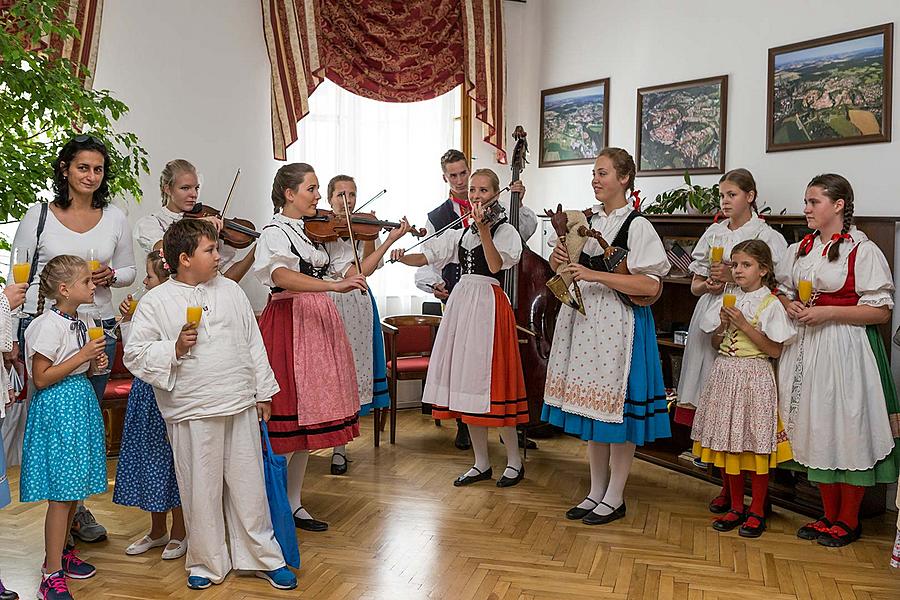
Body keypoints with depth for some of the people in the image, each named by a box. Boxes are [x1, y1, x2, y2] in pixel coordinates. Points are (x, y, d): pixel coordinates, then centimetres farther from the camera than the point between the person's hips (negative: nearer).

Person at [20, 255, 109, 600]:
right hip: (57, 407, -9)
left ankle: (60, 551, 31)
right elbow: (41, 378, -17)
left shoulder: (77, 323, 12)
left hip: (80, 402, 9)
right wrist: (82, 356, -19)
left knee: (74, 489, 15)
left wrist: (94, 364, 4)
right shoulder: (48, 325, -15)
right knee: (61, 494, -6)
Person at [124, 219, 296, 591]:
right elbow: (134, 354, -2)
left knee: (249, 485, 10)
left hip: (241, 407, 3)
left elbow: (253, 343, 12)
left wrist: (263, 392, 12)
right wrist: (174, 348, -18)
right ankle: (208, 563, 24)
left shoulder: (230, 291, 9)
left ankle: (263, 557, 24)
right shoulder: (156, 302, -3)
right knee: (201, 491, 6)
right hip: (193, 414, -3)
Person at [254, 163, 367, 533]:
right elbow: (282, 276, -29)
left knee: (309, 415, 11)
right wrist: (335, 286, -39)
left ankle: (293, 503, 21)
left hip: (320, 322, 7)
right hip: (290, 324, -7)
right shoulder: (275, 233, -9)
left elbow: (354, 270, 18)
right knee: (288, 417, -6)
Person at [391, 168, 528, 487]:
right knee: (465, 381, 6)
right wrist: (402, 257, -7)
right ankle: (481, 463, 16)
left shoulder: (504, 230, -1)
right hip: (460, 302, 6)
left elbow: (496, 265, -18)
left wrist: (483, 228, -23)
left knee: (489, 379, -8)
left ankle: (514, 461, 7)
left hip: (489, 303, -6)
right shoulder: (461, 233, 17)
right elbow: (426, 257, 12)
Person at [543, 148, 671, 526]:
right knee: (591, 405, 11)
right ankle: (596, 492, 23)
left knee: (617, 406, -1)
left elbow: (651, 285, -17)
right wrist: (559, 262, -1)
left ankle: (614, 498, 13)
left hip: (618, 322, -7)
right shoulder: (587, 221, 12)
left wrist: (595, 275, -20)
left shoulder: (637, 225, -8)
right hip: (584, 320, 7)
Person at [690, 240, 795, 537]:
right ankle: (736, 507, 22)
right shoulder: (728, 299, 9)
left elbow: (775, 350, -10)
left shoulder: (771, 304, -6)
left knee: (756, 443, 1)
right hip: (725, 373, 5)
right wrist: (723, 324, -7)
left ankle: (757, 511, 15)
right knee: (727, 442, 9)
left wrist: (745, 325, -15)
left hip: (754, 376, -5)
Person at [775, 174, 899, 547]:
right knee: (815, 431, 11)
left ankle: (848, 522, 16)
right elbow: (781, 289, 21)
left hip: (846, 348, -6)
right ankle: (829, 516, 25)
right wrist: (789, 306, -1)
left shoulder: (863, 250, -8)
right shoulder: (800, 249, 11)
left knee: (847, 429, 1)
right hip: (805, 347, 6)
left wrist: (828, 312, -18)